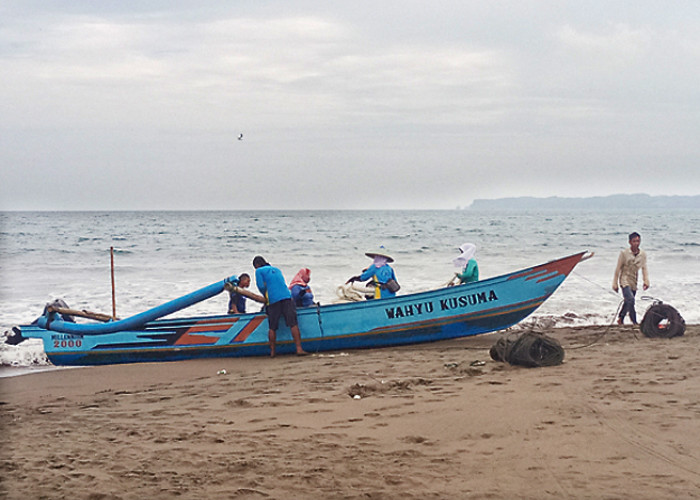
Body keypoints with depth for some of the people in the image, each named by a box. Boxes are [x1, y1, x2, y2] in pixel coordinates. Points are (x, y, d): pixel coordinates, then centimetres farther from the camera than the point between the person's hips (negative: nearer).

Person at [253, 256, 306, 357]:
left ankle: (272, 352, 8)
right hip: (287, 297, 3)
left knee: (272, 328, 6)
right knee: (293, 324, -5)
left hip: (273, 300, -3)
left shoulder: (259, 271, 10)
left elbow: (261, 286, 1)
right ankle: (299, 349, -13)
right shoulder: (277, 270, 27)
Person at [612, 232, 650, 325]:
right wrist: (615, 283, -1)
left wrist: (646, 281, -1)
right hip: (625, 280, -5)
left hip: (634, 281, 5)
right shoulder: (624, 253, -9)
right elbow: (618, 269, -3)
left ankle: (620, 319, 35)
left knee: (628, 302, 12)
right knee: (630, 299, -24)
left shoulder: (643, 254, 2)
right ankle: (634, 322, -19)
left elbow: (644, 268, 11)